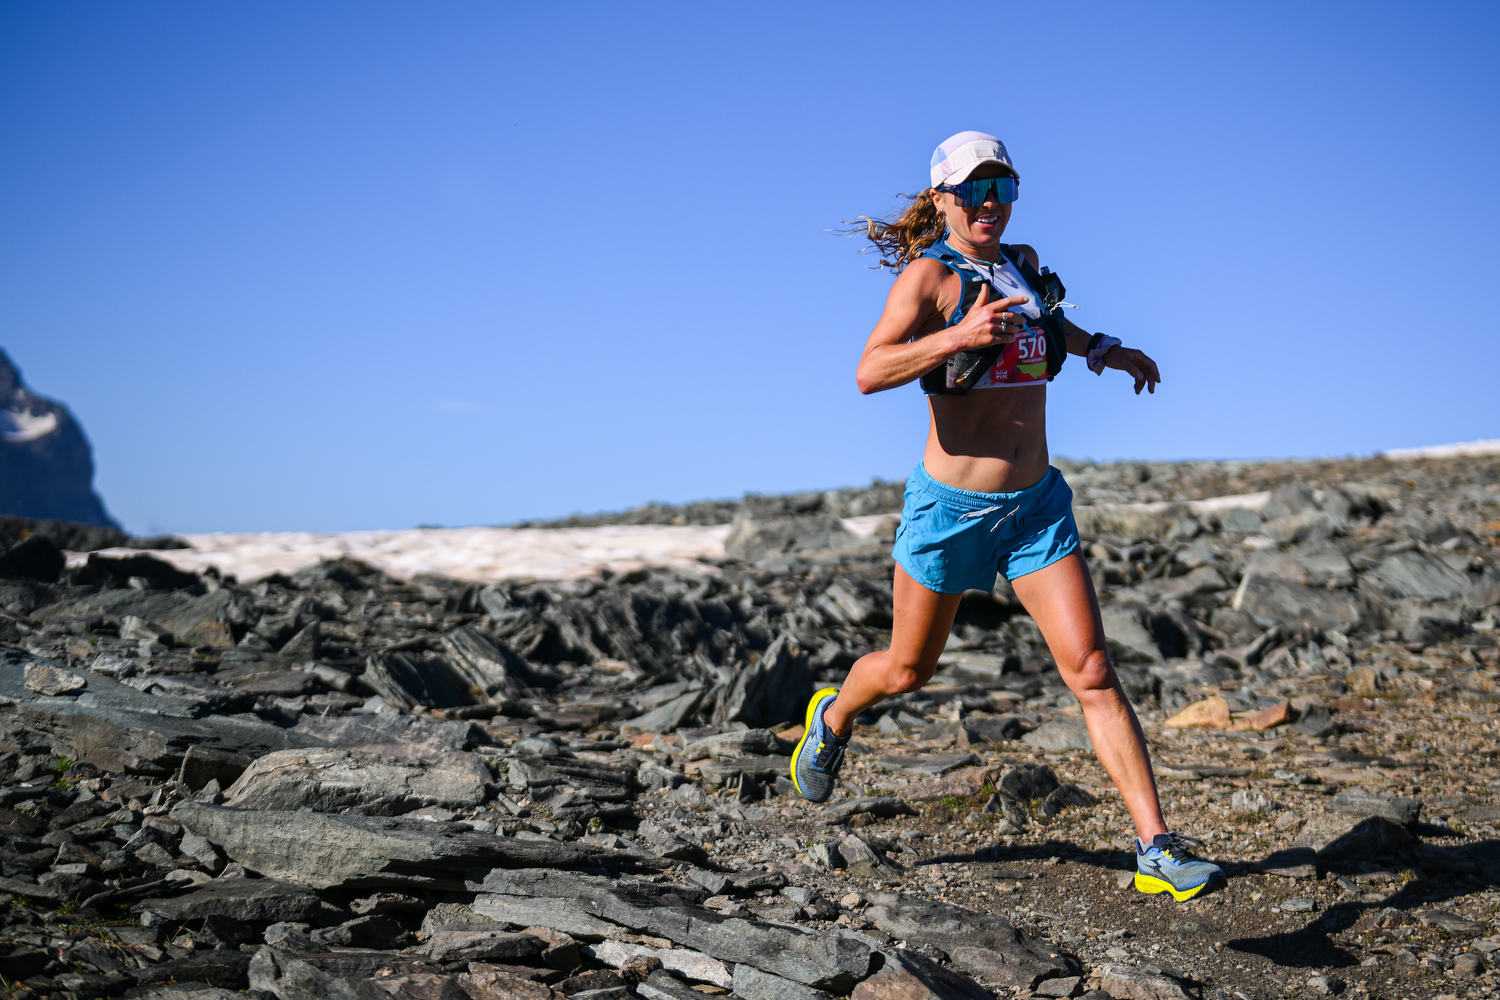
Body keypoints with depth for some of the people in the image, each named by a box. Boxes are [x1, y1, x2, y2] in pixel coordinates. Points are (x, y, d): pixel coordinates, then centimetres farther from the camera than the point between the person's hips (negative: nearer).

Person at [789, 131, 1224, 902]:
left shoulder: (1021, 262, 9)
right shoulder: (930, 273, -10)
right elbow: (870, 372, -25)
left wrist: (1102, 348, 20)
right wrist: (958, 337, -36)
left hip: (1037, 506, 4)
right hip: (952, 506, -4)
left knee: (1093, 673, -6)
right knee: (908, 671, 15)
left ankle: (1156, 849, -6)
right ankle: (832, 720, 48)